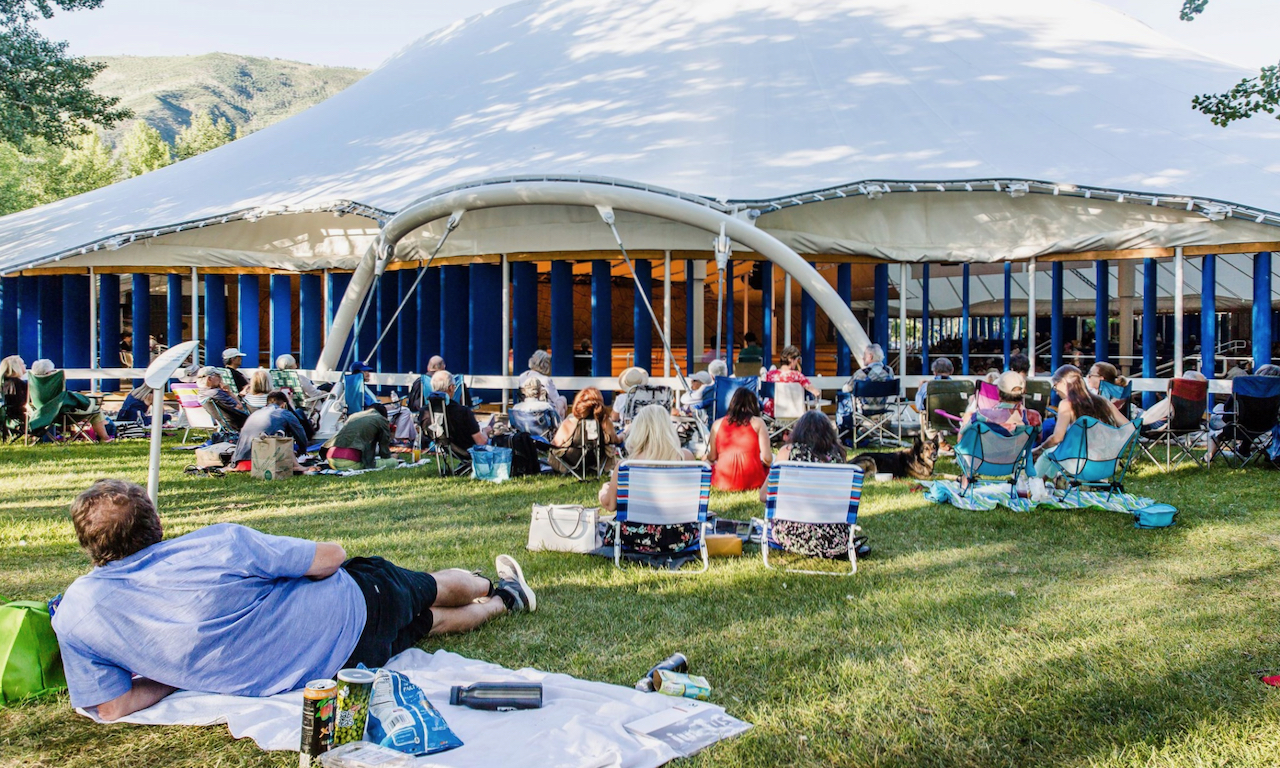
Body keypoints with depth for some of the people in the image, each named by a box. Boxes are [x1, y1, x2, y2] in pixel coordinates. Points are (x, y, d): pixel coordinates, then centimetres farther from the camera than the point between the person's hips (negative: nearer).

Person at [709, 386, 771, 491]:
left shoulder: (717, 424, 6)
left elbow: (712, 457, 8)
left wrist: (706, 457, 32)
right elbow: (766, 458, -6)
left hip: (722, 483, 1)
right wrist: (768, 463, 17)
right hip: (752, 482, -1)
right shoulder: (758, 422, 0)